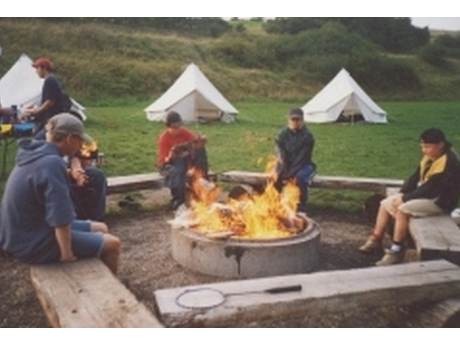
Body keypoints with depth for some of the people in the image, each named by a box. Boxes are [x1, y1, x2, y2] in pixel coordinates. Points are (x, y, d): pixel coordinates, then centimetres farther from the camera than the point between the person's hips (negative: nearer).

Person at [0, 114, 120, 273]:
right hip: (34, 243, -10)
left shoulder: (36, 153, 4)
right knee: (112, 244, 0)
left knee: (101, 229, 19)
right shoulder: (52, 163, -27)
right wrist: (67, 254, -21)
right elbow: (61, 217, -30)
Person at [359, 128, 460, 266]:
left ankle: (396, 251, -20)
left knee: (402, 210, -30)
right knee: (385, 203, 0)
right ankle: (375, 240, 8)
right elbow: (416, 177, 9)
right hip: (423, 193, 10)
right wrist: (401, 193, -4)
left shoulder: (449, 163, -25)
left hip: (440, 200, -10)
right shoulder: (430, 157, 4)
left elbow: (430, 189, -26)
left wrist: (404, 198, -20)